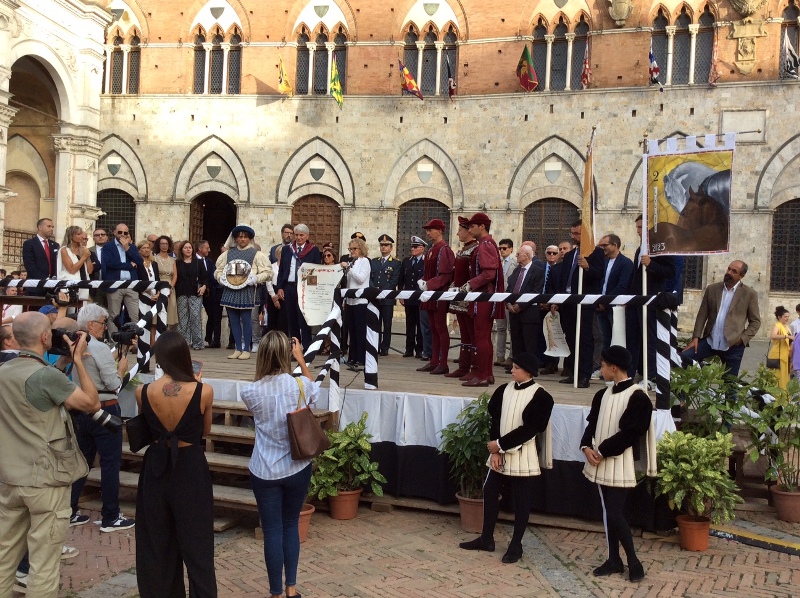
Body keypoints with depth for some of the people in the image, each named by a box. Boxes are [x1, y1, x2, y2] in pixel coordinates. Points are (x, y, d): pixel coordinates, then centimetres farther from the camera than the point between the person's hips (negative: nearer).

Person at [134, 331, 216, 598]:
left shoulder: (143, 392, -10)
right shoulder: (203, 391, -16)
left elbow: (146, 428, 7)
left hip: (156, 468, 2)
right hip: (191, 468, -2)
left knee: (157, 542, 18)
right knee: (195, 541, 12)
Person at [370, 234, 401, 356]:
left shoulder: (396, 263, 3)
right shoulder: (374, 261, 16)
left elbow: (394, 281, -6)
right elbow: (369, 277, 7)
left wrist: (382, 291, -15)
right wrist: (374, 290, -10)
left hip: (387, 298, -3)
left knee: (387, 325, 1)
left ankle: (385, 348, 6)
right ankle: (375, 347, 9)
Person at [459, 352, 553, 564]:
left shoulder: (540, 396, -12)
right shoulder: (504, 390, 4)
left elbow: (530, 429, -17)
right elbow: (495, 421, 3)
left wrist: (500, 444, -15)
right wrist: (495, 450, -9)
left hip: (522, 456, -6)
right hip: (500, 453, 6)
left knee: (521, 501, 5)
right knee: (490, 493, 10)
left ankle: (516, 545, 17)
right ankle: (486, 539, 24)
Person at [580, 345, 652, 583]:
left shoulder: (637, 397, -13)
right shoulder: (603, 394, 11)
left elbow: (629, 433, -18)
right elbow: (592, 424, 10)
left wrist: (602, 451, -15)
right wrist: (587, 447, -8)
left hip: (619, 464, -7)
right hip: (601, 463, 7)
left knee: (615, 514, -7)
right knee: (608, 513, 13)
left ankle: (633, 562, 9)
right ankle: (614, 560, 23)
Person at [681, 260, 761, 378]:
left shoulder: (749, 294, 0)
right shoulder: (711, 289, 7)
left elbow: (755, 321, 3)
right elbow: (702, 315, 7)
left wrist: (743, 339, -11)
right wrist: (695, 337, -3)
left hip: (733, 346, -2)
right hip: (710, 341, 3)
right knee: (684, 357, -13)